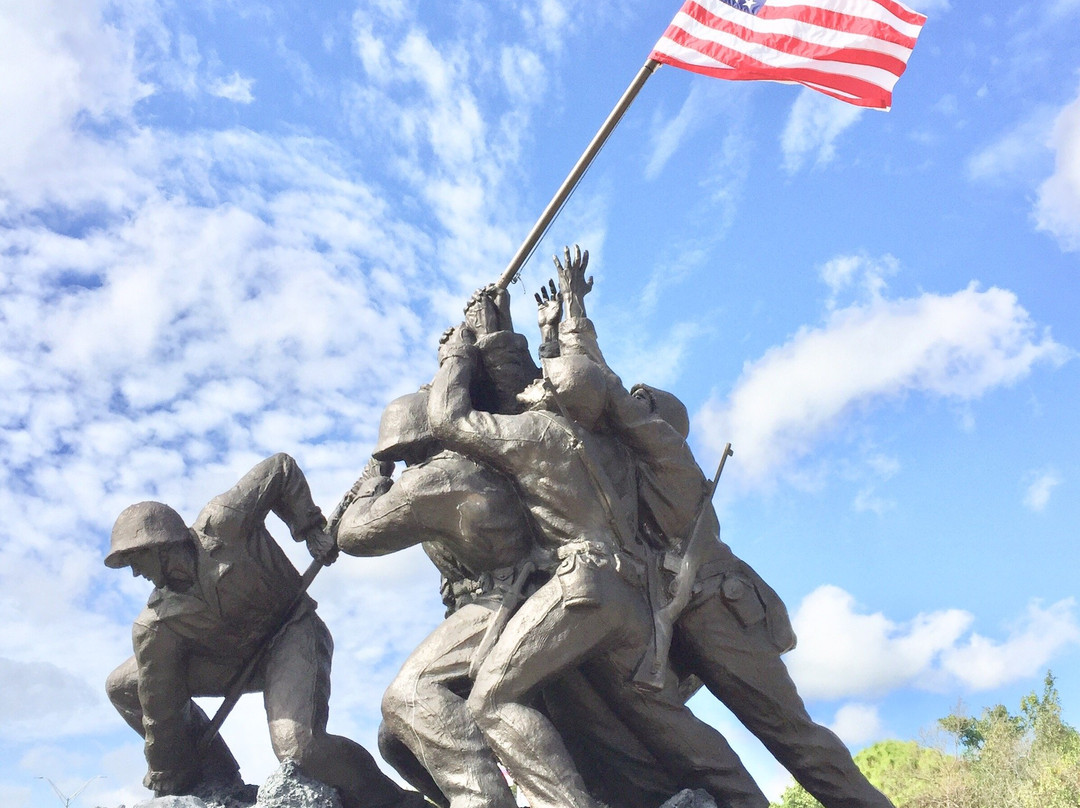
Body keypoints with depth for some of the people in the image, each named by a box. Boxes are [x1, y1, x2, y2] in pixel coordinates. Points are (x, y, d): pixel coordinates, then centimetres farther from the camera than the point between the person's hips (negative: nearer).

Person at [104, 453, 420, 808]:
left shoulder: (222, 525, -23)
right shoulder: (155, 628, -12)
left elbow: (281, 468, -12)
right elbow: (160, 710, -8)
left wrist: (311, 529, -13)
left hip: (293, 634, -6)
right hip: (234, 661, 6)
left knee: (298, 745, -31)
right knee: (122, 687, 0)